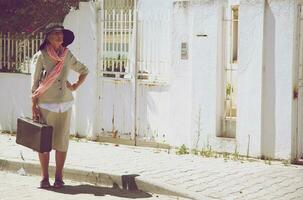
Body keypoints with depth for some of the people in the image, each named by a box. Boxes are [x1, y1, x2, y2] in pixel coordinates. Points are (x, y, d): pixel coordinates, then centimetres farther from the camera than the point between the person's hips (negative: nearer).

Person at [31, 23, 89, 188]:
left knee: (62, 142, 4)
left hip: (65, 104, 3)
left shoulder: (67, 55, 5)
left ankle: (59, 177, 12)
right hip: (46, 105, -3)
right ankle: (44, 177, 9)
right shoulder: (41, 56, -5)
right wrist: (34, 107, -10)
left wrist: (76, 86, 7)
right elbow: (34, 83, -6)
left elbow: (84, 71, 21)